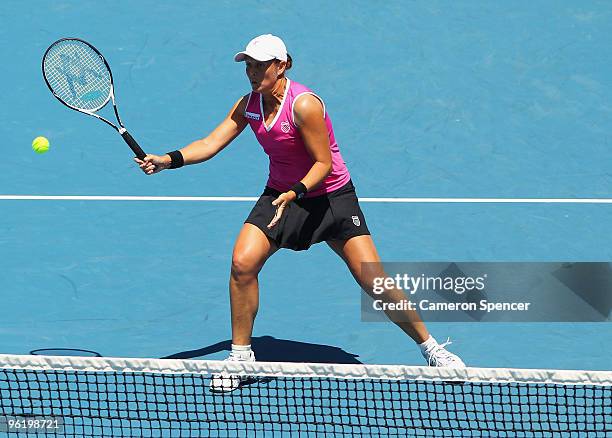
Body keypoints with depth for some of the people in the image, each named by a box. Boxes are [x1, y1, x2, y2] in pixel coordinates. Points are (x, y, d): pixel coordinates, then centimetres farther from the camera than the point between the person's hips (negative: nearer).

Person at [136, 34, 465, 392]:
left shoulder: (304, 105, -23)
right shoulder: (248, 105, -4)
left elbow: (324, 162, -20)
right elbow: (211, 144, -4)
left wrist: (295, 193, -34)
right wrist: (170, 160, -19)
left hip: (332, 196, -5)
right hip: (281, 194, 5)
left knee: (374, 281, -11)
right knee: (243, 262, -17)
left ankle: (430, 347, 8)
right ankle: (241, 354, -1)